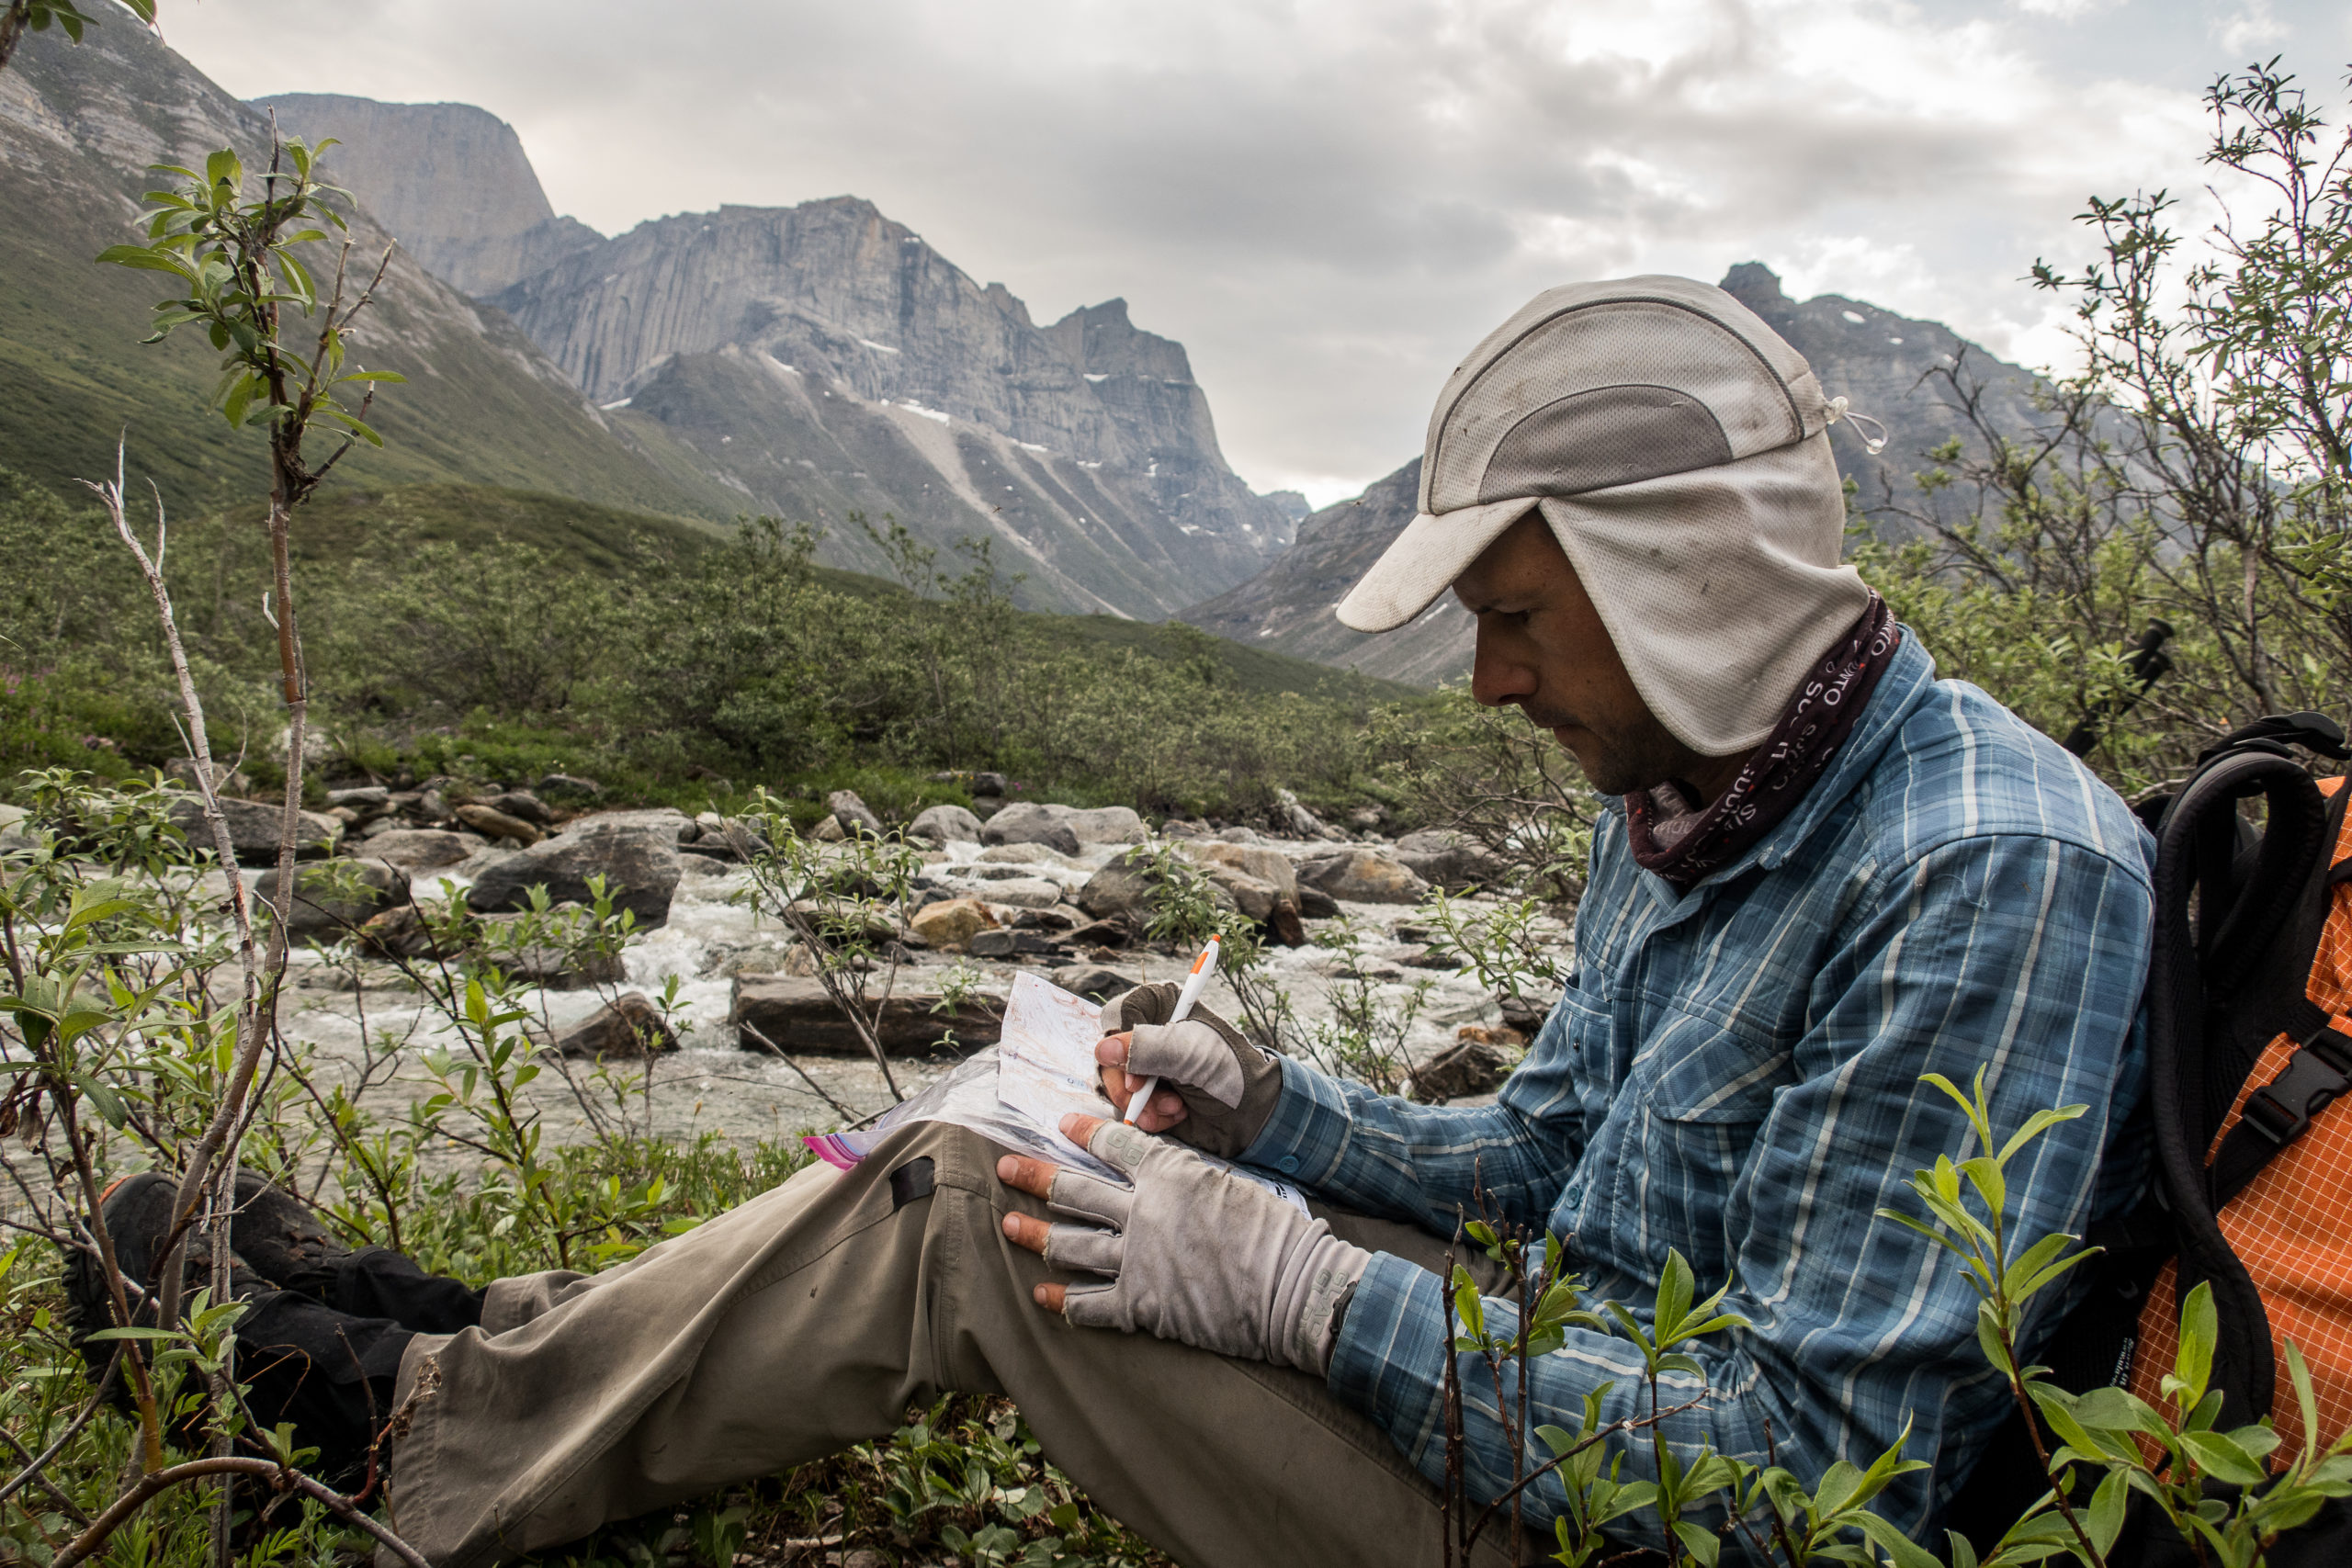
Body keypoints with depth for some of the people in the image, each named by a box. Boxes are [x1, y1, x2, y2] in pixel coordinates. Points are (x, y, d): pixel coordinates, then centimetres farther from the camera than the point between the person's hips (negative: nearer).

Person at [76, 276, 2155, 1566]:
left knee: (971, 1227, -13)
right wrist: (1273, 1108, 1)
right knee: (950, 1163, 0)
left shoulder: (1994, 876, -24)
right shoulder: (1688, 796, 5)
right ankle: (456, 1346, 14)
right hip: (1543, 1340, 8)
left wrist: (1303, 1287, -24)